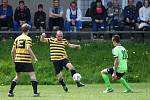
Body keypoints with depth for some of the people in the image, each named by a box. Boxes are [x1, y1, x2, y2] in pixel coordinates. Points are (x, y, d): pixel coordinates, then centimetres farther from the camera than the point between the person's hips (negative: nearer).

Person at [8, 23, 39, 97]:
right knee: (32, 75, -2)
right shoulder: (28, 38, -6)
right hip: (26, 60, -6)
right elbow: (28, 48, -20)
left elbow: (13, 50, 12)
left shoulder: (17, 39, 11)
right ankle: (35, 92, -8)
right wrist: (34, 57, -15)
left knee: (17, 77, 17)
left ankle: (10, 92, 13)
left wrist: (13, 59, 25)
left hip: (18, 60, 6)